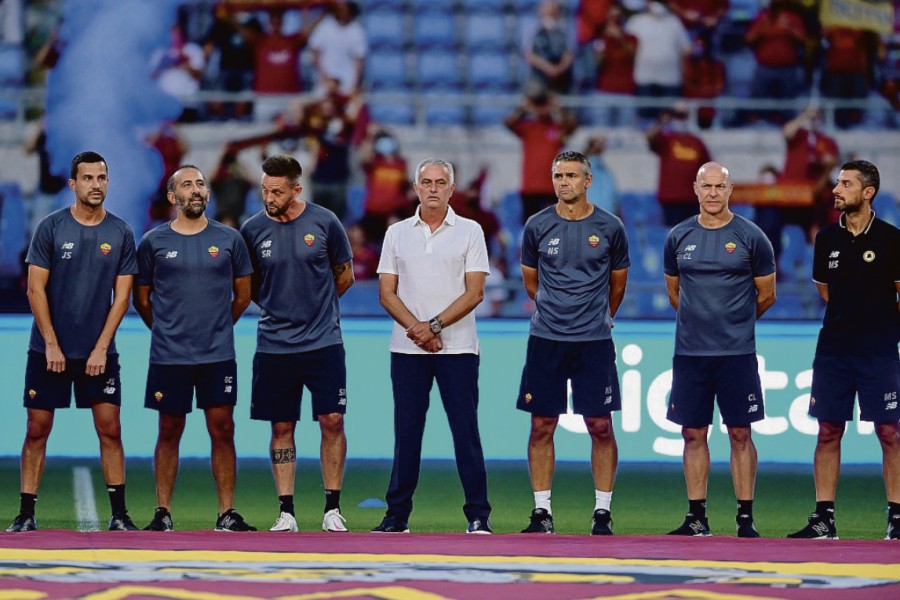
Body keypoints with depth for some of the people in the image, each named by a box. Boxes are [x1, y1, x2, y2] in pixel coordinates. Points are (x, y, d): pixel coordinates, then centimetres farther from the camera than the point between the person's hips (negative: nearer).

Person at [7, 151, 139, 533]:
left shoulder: (121, 233, 3)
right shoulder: (51, 227, -2)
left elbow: (121, 296, 2)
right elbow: (36, 290, -2)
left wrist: (101, 349, -6)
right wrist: (51, 345, -9)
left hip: (99, 353, 1)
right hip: (49, 350, -1)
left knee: (110, 429, -2)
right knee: (37, 429, 1)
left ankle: (119, 514, 3)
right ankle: (26, 513, 6)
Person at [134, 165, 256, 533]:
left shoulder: (229, 240, 4)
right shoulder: (154, 242, 2)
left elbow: (242, 296, 14)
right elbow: (141, 299, 11)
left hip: (218, 354, 1)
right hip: (168, 355, -1)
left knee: (222, 430, 0)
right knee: (169, 432, 5)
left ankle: (227, 514, 4)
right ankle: (162, 513, 10)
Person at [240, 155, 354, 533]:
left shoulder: (324, 223, -2)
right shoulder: (253, 229, 0)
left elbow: (345, 277, 10)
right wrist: (280, 307, 7)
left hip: (323, 342, -1)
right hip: (274, 345, 1)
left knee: (332, 420, -4)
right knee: (281, 427, 4)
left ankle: (332, 509, 5)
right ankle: (286, 512, 8)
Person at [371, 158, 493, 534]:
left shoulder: (469, 232, 3)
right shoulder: (397, 234, 10)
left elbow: (474, 292, -4)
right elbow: (387, 292, 5)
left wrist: (434, 326, -13)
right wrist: (416, 329, -10)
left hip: (458, 347, -2)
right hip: (407, 348, 2)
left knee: (466, 430, -4)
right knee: (406, 432, 4)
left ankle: (478, 515, -1)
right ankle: (397, 514, 8)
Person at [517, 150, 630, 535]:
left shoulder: (609, 228, 0)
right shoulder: (538, 227, 2)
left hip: (594, 342, -1)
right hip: (546, 340, 1)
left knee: (600, 425, -1)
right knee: (542, 425, 1)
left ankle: (602, 511, 7)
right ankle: (542, 511, 8)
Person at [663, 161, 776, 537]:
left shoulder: (751, 237, -2)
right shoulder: (679, 237, 7)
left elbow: (766, 296, 6)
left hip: (736, 352, -3)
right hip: (689, 351, 3)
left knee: (740, 433, -1)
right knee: (693, 433, 5)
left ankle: (746, 517, 4)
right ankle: (697, 517, 11)